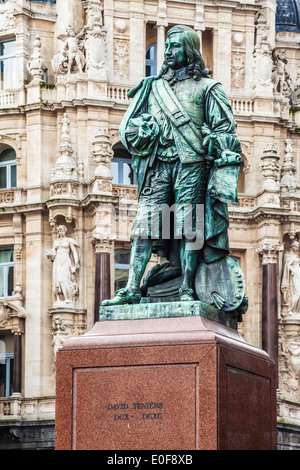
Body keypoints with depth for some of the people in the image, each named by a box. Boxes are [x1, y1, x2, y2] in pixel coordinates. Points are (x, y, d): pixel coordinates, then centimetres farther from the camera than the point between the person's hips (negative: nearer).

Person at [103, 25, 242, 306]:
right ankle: (132, 289, -11)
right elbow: (128, 126, 21)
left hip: (190, 163, -3)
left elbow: (225, 129, 4)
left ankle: (187, 290, -6)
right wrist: (142, 130, -2)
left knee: (187, 226, -7)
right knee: (145, 224, -7)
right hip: (157, 164, 3)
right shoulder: (152, 87, 20)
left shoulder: (206, 88, 10)